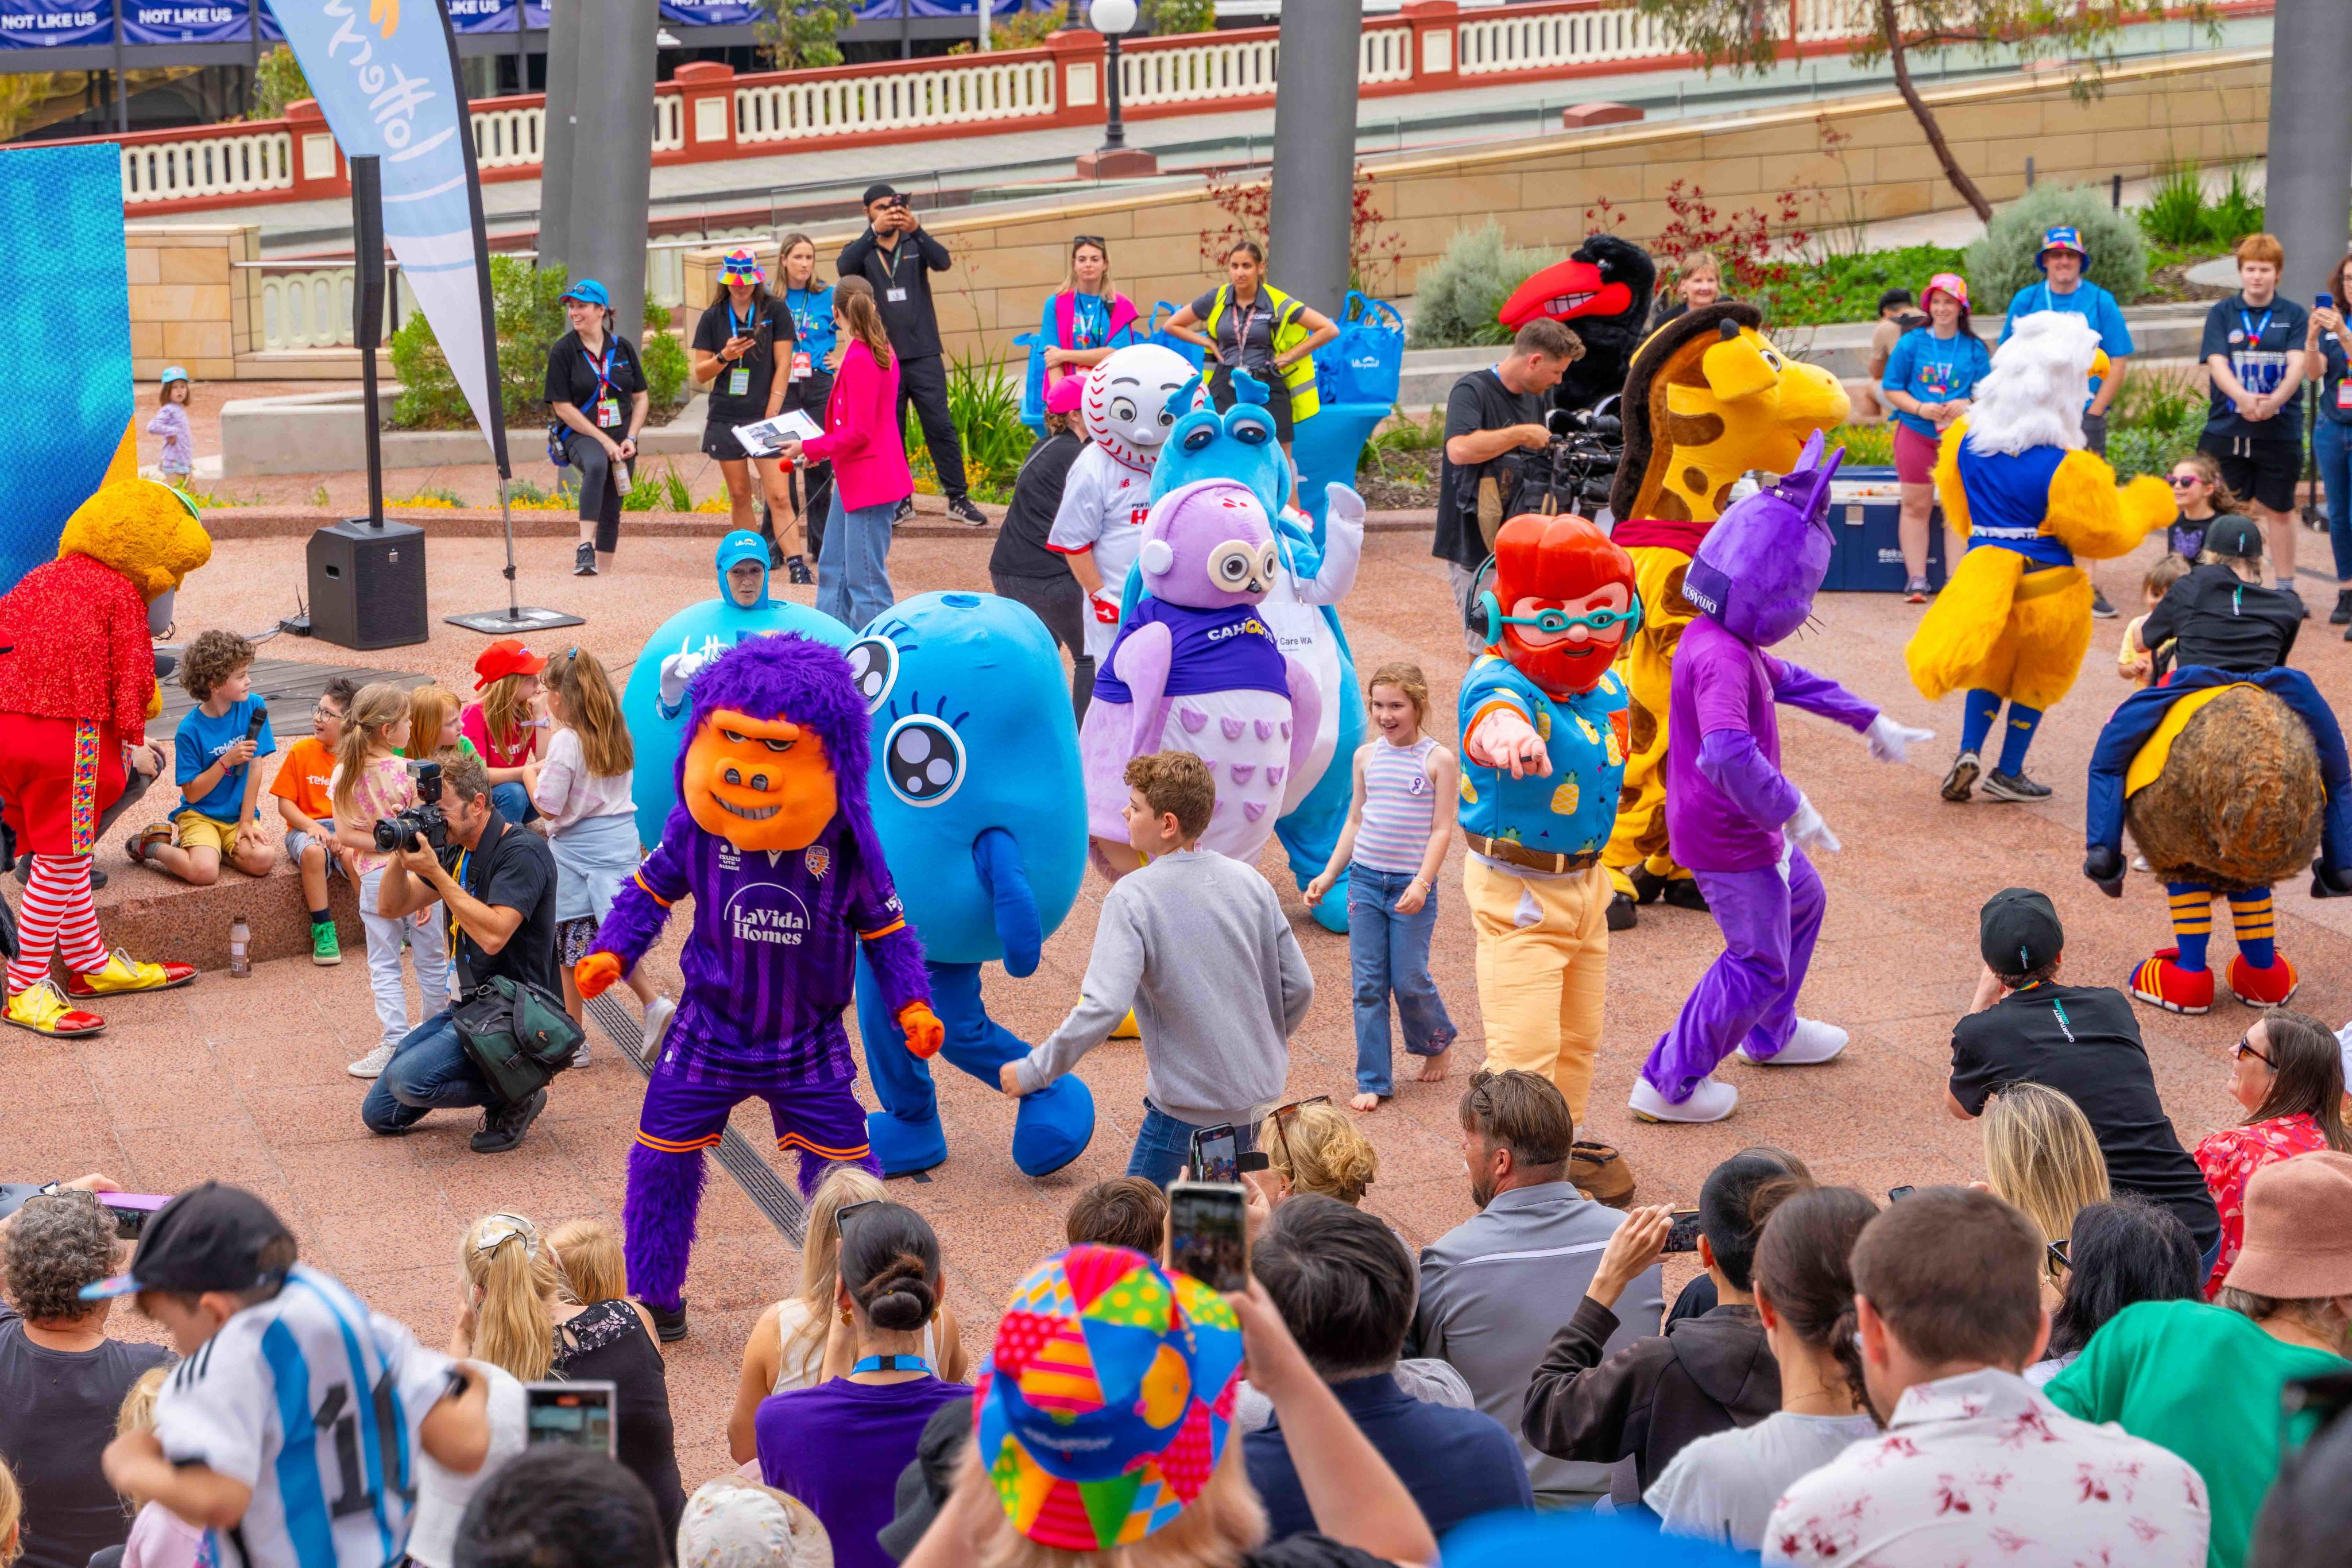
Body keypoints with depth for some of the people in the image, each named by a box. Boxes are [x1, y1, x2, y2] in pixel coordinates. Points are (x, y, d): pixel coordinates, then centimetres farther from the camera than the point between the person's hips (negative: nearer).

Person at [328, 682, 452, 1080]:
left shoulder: (345, 774, -4)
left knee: (383, 966, 8)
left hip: (375, 878, 2)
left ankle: (393, 1040, -1)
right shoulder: (410, 772, -13)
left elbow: (344, 834, -7)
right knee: (431, 960, 14)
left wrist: (383, 844, -7)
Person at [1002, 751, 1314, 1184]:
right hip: (1259, 1093, 6)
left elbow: (1103, 1008, -28)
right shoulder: (1249, 881, 0)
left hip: (1188, 1105, -6)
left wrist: (1033, 1071, -17)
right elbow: (1299, 988, 4)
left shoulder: (1132, 897, -18)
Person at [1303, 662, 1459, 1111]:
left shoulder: (1438, 760, -6)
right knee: (1368, 984, 2)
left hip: (1411, 885, -4)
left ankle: (1437, 1044, 29)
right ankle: (1372, 1081, 6)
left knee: (1409, 980, -1)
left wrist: (1422, 883, -18)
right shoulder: (1366, 756, 7)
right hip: (1365, 879, 4)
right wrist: (1328, 875, 11)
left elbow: (1442, 829, -8)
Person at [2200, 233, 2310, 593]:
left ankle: (2286, 588, 18)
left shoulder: (2294, 316, 4)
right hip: (2226, 429, 0)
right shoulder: (2222, 314, 5)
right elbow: (2216, 362, -7)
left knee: (2279, 509, 10)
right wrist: (2243, 398, -26)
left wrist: (2274, 400, -27)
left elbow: (2297, 364, -8)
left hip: (2280, 430, 0)